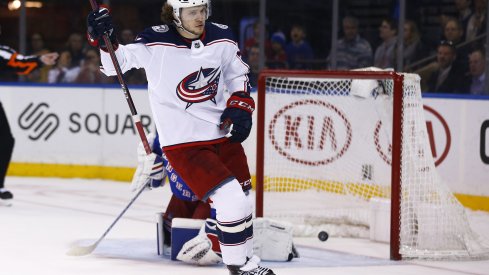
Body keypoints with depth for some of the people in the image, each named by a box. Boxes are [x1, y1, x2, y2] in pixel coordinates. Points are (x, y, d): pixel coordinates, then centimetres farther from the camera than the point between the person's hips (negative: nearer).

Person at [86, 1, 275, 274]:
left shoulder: (222, 38, 0)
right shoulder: (155, 43, -14)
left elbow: (238, 74, 14)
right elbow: (117, 63, -8)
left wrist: (241, 106, 0)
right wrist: (105, 40, -27)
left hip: (224, 135, 6)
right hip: (183, 142, -6)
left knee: (243, 198, 18)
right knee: (231, 201, -18)